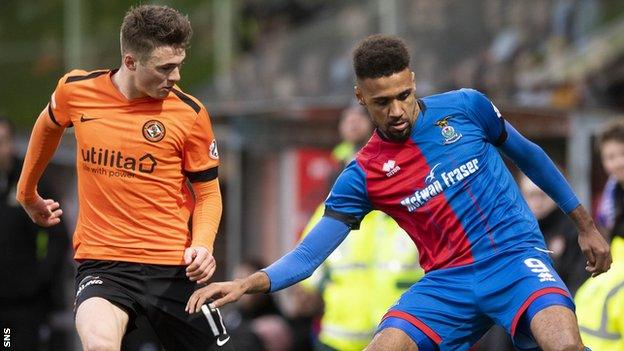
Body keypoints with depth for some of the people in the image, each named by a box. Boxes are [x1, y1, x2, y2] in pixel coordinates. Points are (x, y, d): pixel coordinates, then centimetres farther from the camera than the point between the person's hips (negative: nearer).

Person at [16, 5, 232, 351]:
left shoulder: (189, 113, -5)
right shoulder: (76, 90, -1)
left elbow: (208, 192, 5)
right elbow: (48, 125, 23)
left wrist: (202, 245, -14)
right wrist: (28, 193, 35)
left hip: (172, 266, 1)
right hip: (100, 261, -1)